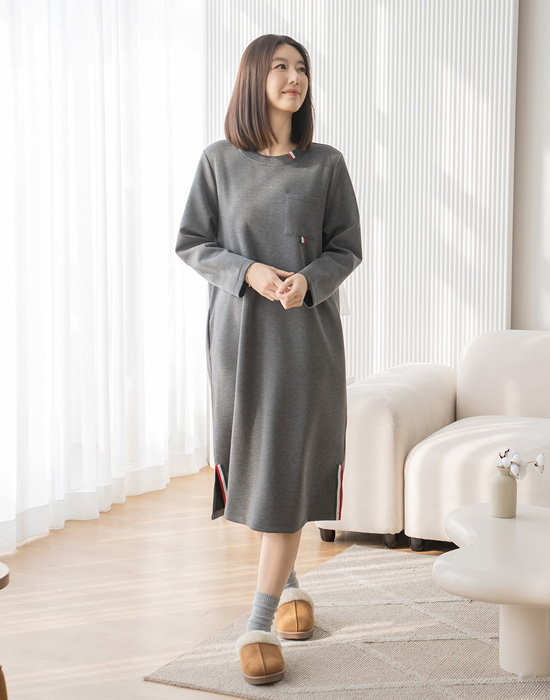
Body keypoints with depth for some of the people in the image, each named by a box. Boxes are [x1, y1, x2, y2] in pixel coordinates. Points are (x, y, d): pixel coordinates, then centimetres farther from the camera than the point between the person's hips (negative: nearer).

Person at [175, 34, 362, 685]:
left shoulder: (326, 164, 2)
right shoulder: (219, 161, 2)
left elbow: (346, 249, 4)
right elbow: (190, 243, 2)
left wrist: (308, 279, -16)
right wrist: (248, 271, -15)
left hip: (307, 332, -1)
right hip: (239, 331, 1)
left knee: (287, 467, -6)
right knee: (252, 460, 9)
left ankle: (260, 622, -1)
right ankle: (288, 581, 34)